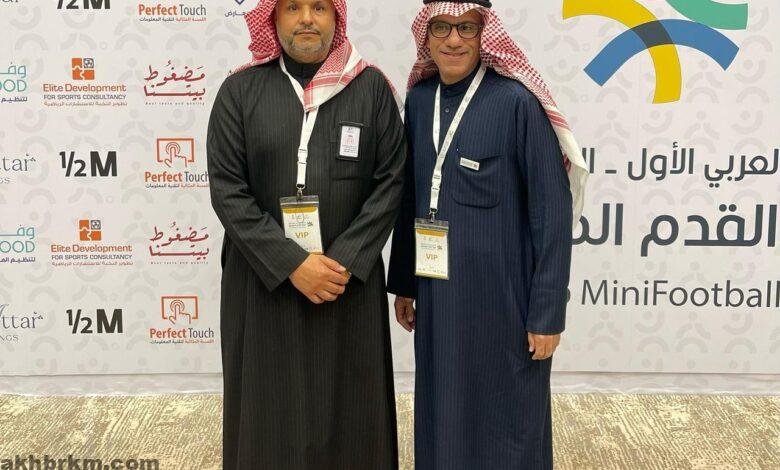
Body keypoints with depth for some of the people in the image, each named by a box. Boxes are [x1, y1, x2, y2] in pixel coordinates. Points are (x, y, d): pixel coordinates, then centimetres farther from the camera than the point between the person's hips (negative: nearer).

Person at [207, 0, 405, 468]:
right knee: (269, 411, 9)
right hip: (263, 282, 0)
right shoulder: (240, 90, 0)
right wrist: (291, 262, -13)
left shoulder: (371, 87, 1)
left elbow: (391, 180, -2)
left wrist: (346, 262, -11)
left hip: (350, 280, 0)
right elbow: (226, 189, -5)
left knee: (349, 413, 9)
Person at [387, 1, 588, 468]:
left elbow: (552, 212, -13)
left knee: (505, 423, 9)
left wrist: (548, 311, -13)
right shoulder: (419, 99, 4)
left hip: (503, 295, -5)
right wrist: (404, 283, 14)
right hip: (437, 295, 5)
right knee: (442, 413, 17)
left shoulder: (517, 102, -13)